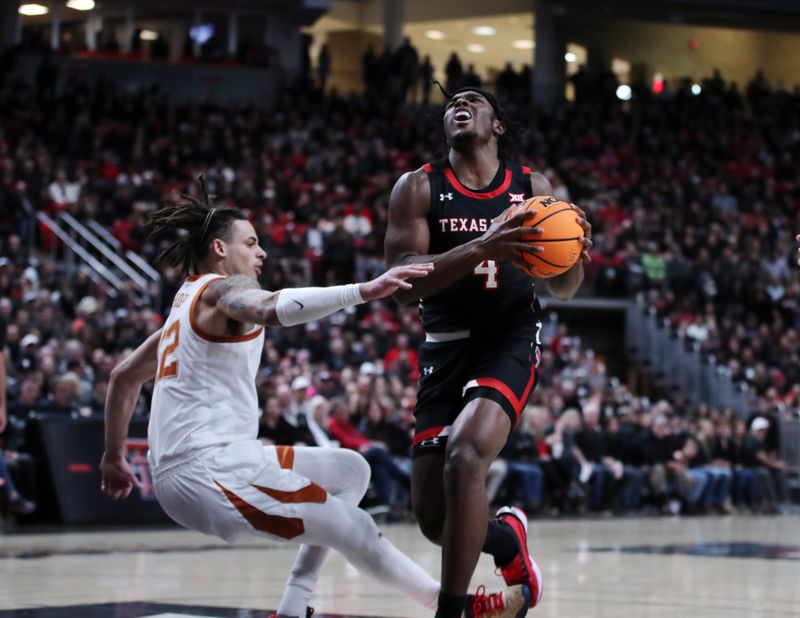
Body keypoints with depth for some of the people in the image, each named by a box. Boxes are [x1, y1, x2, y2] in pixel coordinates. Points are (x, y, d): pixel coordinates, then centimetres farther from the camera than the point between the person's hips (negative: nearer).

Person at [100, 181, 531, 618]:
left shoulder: (187, 302, 22)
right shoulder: (223, 289, -6)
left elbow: (124, 376, 29)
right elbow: (273, 309, -31)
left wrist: (113, 457, 37)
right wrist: (364, 291, -43)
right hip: (211, 469, -10)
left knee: (351, 471, 17)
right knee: (355, 531, -6)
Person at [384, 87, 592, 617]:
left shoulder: (532, 187, 5)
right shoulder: (419, 187, 1)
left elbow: (563, 289, 11)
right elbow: (403, 282, -12)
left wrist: (576, 252, -13)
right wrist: (481, 248, -26)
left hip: (509, 342, -2)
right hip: (446, 349, 2)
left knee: (465, 456, -29)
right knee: (435, 519, -1)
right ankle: (509, 539, 34)